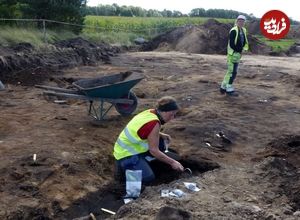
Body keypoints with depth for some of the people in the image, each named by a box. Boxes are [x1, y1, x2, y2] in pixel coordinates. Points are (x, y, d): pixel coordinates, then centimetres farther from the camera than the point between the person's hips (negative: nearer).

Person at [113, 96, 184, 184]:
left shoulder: (149, 112, 1)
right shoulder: (154, 124, -25)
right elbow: (154, 150, -22)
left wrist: (161, 135, 4)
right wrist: (172, 162, -14)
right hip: (126, 155, -9)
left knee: (160, 141, 9)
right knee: (148, 178, -19)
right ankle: (124, 166, -2)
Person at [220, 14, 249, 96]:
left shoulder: (243, 30, 11)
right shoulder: (233, 31, -15)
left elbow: (244, 42, 18)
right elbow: (231, 43, -20)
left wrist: (241, 51, 3)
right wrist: (237, 51, -14)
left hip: (238, 53, 9)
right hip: (233, 54, -9)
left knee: (231, 71, 14)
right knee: (233, 71, -5)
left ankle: (223, 87, 23)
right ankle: (229, 89, 3)